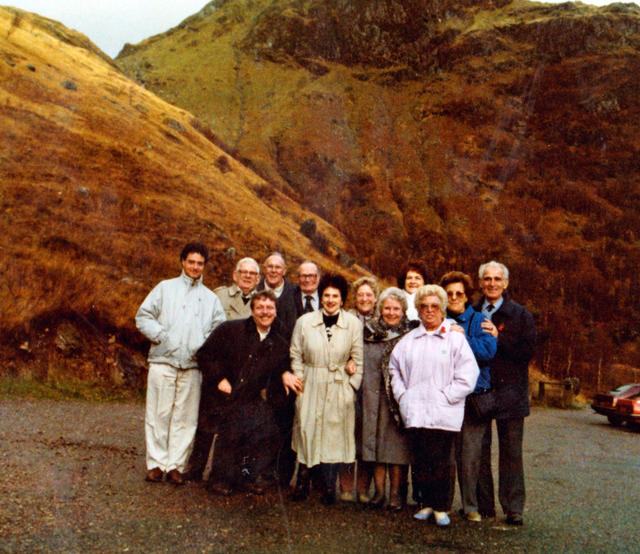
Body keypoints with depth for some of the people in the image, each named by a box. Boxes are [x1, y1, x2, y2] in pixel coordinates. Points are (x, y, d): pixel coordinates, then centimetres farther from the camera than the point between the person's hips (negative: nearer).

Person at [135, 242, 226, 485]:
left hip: (193, 365, 2)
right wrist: (161, 336, -7)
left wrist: (203, 346, -5)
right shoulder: (165, 288, 13)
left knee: (185, 417, 1)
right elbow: (143, 316, 6)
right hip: (163, 361, -1)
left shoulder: (210, 297, 18)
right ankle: (156, 462, 9)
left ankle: (176, 465, 9)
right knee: (159, 414, -1)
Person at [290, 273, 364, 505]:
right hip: (311, 388, 1)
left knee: (334, 435, 3)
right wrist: (300, 381, 1)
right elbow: (296, 355, 7)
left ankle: (329, 488, 15)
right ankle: (303, 482, 18)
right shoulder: (304, 322, 0)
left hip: (339, 390, 0)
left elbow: (358, 360, 2)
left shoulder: (353, 324, -2)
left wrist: (352, 387, -1)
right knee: (307, 431, 2)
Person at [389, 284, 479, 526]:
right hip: (415, 413, 3)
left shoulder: (455, 338, 2)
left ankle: (441, 507, 14)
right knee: (420, 461, 6)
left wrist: (444, 396, -9)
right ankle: (426, 503, 21)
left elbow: (468, 375, -3)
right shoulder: (408, 340, 13)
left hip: (444, 413, -3)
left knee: (442, 461, -1)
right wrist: (402, 395, 7)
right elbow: (395, 369, 20)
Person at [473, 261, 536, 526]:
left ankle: (513, 509, 10)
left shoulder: (520, 315, 4)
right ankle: (483, 506, 18)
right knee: (479, 452, 7)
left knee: (511, 453, 2)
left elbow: (528, 351, -7)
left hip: (509, 392, -2)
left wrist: (498, 338, -15)